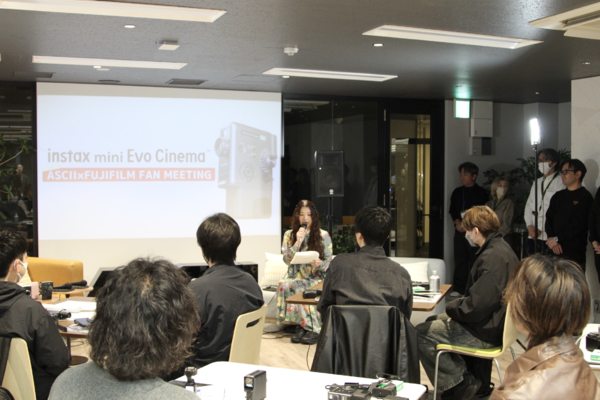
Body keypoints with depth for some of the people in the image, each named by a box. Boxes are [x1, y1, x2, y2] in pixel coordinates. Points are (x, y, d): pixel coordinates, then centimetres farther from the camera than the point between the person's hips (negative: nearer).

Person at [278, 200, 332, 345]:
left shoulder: (323, 235, 6)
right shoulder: (289, 235, 11)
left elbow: (329, 262, 2)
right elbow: (287, 260, 1)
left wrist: (320, 264, -21)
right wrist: (298, 242, -9)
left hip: (316, 279, -2)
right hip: (296, 277, 3)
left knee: (296, 286, -34)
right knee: (284, 285, -33)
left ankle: (302, 326, -20)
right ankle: (310, 327, -25)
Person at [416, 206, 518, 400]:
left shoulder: (493, 256, -25)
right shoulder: (501, 247, 8)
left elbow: (476, 307, -28)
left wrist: (451, 308, -9)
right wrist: (456, 307, 5)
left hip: (485, 332, -11)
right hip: (492, 321, 11)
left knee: (422, 334, -7)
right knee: (432, 321, 20)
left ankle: (460, 384, 3)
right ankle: (465, 378, 21)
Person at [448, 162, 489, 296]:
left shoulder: (481, 192, 0)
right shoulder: (457, 192, 16)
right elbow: (452, 210, 15)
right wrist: (457, 222, -3)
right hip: (460, 230, 5)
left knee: (473, 259, -6)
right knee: (459, 259, 4)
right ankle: (459, 288, 8)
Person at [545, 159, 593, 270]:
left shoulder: (585, 197, -3)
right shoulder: (558, 196, 19)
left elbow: (577, 225, -12)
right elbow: (549, 219, 10)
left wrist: (557, 239, -8)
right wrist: (553, 240, -5)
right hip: (554, 251, 5)